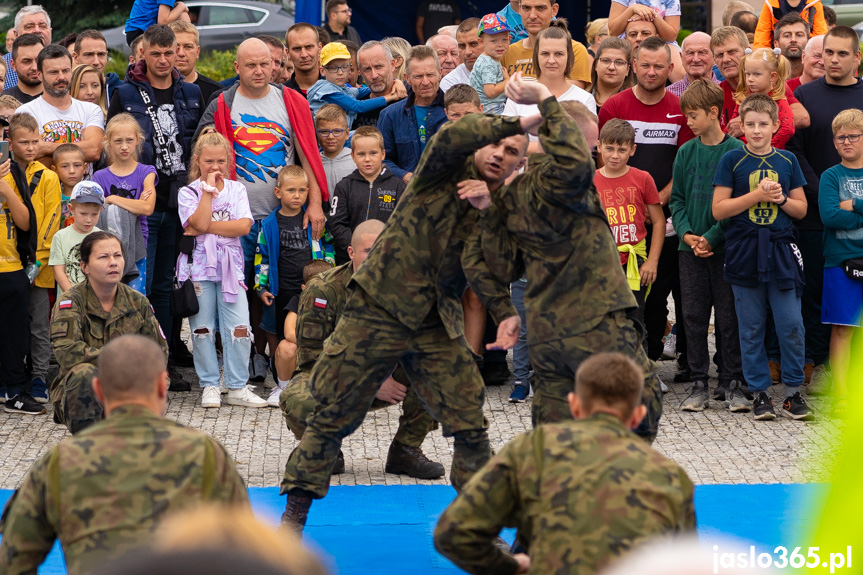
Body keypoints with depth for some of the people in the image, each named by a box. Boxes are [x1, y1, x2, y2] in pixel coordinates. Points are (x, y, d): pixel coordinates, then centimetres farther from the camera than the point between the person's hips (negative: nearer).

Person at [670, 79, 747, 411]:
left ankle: (732, 383, 8)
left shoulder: (737, 151, -5)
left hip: (726, 245, -3)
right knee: (694, 316, 4)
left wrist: (712, 237, -12)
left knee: (728, 317, 1)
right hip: (690, 246, 4)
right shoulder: (686, 153, 7)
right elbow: (677, 198, 10)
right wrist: (686, 233, -6)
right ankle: (699, 384, 9)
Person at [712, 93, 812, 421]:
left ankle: (793, 392, 8)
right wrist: (758, 195, -12)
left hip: (781, 252, 1)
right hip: (745, 252, -1)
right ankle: (759, 392, 12)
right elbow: (719, 209, -5)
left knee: (791, 325, -2)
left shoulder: (787, 161, 8)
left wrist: (780, 198, -8)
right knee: (751, 328, 3)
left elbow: (801, 209, 12)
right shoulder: (732, 161, 1)